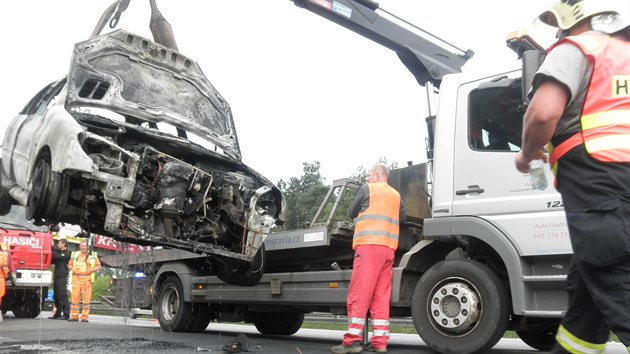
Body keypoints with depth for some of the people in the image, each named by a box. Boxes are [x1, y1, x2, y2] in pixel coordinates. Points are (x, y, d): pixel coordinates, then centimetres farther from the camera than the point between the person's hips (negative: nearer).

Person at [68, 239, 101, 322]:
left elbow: (98, 266, 9)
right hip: (76, 278, 2)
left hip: (87, 279, -2)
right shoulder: (75, 254, 16)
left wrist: (91, 270, -8)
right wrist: (73, 269, 0)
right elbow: (69, 264, 22)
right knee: (75, 297, -2)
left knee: (86, 298, -4)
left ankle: (85, 317, -1)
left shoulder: (93, 255, 9)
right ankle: (74, 316, 3)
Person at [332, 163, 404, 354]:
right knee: (381, 296, 5)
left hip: (369, 245, -5)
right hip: (389, 247, 6)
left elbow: (351, 213, 12)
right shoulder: (396, 195, 19)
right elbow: (402, 219, 22)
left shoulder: (367, 189, 5)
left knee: (359, 293, -7)